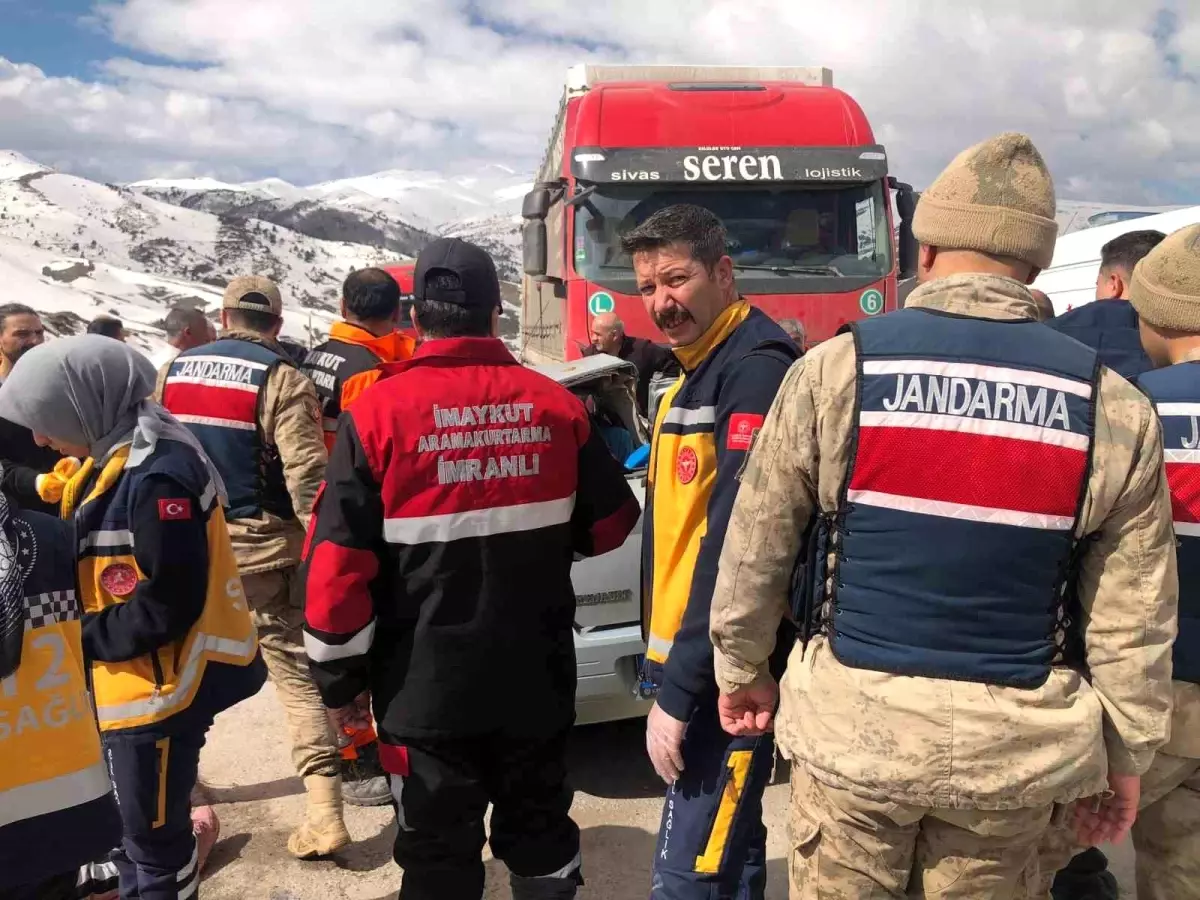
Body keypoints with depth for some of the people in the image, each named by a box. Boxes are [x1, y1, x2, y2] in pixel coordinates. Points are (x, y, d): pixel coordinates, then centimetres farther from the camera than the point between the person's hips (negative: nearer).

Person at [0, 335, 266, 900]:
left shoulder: (158, 475, -24)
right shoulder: (114, 456, 9)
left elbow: (167, 605, -24)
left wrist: (82, 639, -13)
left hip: (159, 684, -10)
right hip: (131, 680, 10)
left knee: (153, 833, 6)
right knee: (135, 824, 24)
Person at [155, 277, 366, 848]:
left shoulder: (173, 371, 9)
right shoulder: (282, 380, -10)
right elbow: (306, 475, -18)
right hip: (262, 544, -4)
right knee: (296, 672, 1)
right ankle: (324, 813, -3)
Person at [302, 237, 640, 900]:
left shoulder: (376, 412, -13)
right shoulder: (555, 404, -3)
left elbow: (338, 564, -13)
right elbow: (610, 524, 7)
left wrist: (341, 679, 0)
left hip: (425, 689, -3)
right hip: (537, 679, 3)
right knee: (540, 831, 22)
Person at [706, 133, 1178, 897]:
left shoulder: (836, 369, -10)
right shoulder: (1114, 407, -4)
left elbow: (757, 549, -4)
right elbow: (1134, 622, 0)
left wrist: (742, 670, 11)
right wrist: (1127, 756, 13)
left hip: (852, 721, -1)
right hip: (1015, 741, 2)